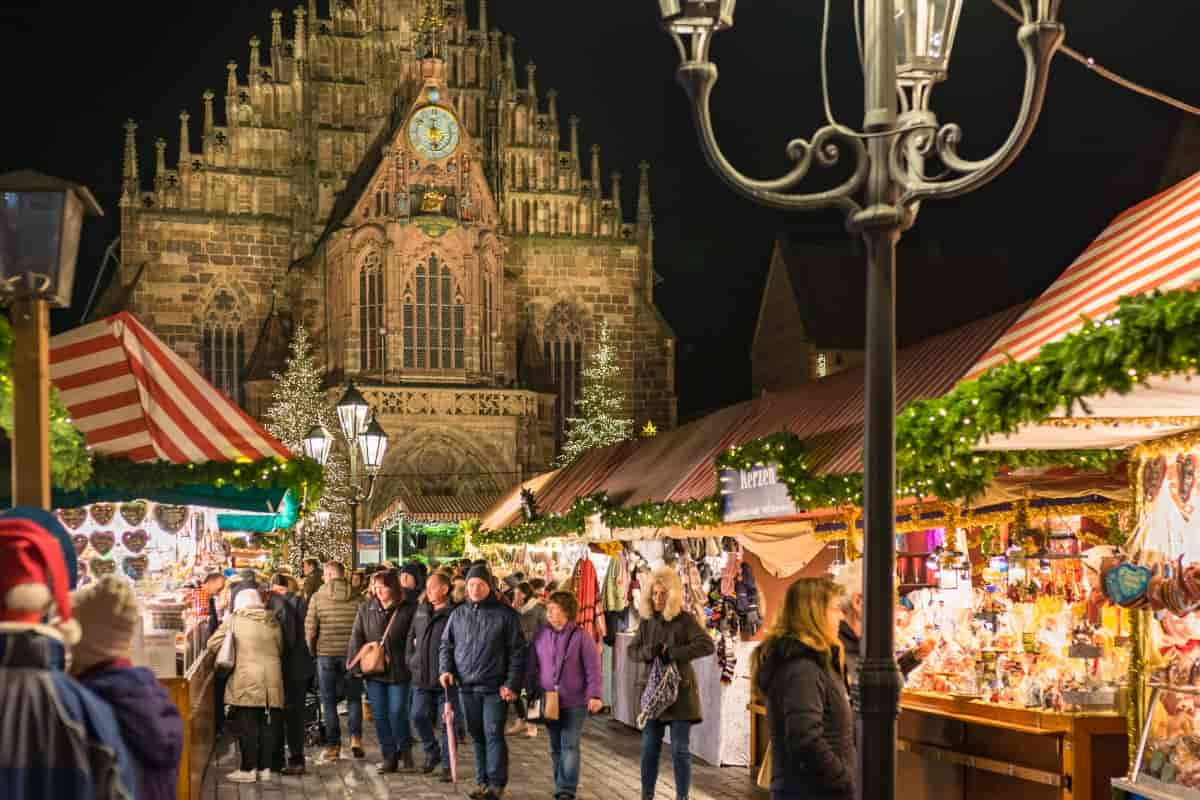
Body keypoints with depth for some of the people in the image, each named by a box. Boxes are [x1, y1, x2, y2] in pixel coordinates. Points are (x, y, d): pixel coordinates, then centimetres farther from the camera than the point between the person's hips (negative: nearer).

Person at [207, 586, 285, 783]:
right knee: (268, 725, 8)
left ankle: (248, 769, 4)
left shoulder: (234, 620, 1)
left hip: (246, 680, -4)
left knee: (247, 726, 2)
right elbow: (280, 649, 16)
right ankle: (265, 767, 12)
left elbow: (213, 644, 2)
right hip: (272, 681, 4)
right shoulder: (272, 621, 11)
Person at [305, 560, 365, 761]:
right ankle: (355, 736, -3)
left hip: (326, 653, -1)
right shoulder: (357, 598, -3)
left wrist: (312, 651, 10)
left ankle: (333, 745, 8)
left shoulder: (318, 598, -5)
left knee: (329, 701, 8)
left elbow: (310, 629, -5)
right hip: (351, 654, 1)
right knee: (353, 697, 13)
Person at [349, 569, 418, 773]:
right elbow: (356, 638, 6)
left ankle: (405, 750, 18)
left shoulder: (408, 609, -5)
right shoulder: (366, 609, 5)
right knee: (379, 715, 5)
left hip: (399, 670, -4)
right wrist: (357, 665, -2)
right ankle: (390, 756, 16)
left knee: (398, 712, -5)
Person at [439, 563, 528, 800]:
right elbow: (446, 645, 16)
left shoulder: (505, 615, -4)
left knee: (494, 734, -7)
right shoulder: (458, 614, 8)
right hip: (467, 686, 4)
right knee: (477, 736, 10)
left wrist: (512, 683, -11)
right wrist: (446, 669, -1)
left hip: (494, 688, -4)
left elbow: (517, 652, -4)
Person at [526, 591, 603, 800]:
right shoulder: (540, 635, 4)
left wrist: (595, 695, -18)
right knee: (556, 747, 13)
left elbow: (593, 670, -9)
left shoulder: (581, 637, -8)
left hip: (574, 703, -4)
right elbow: (532, 666, 11)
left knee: (570, 746, -5)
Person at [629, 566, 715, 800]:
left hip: (680, 692, -4)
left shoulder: (685, 620, -9)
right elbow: (632, 650, 8)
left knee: (680, 749, 1)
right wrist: (648, 651, -14)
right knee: (649, 747, 8)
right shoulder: (647, 620, 6)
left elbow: (708, 646, -21)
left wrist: (673, 653, -26)